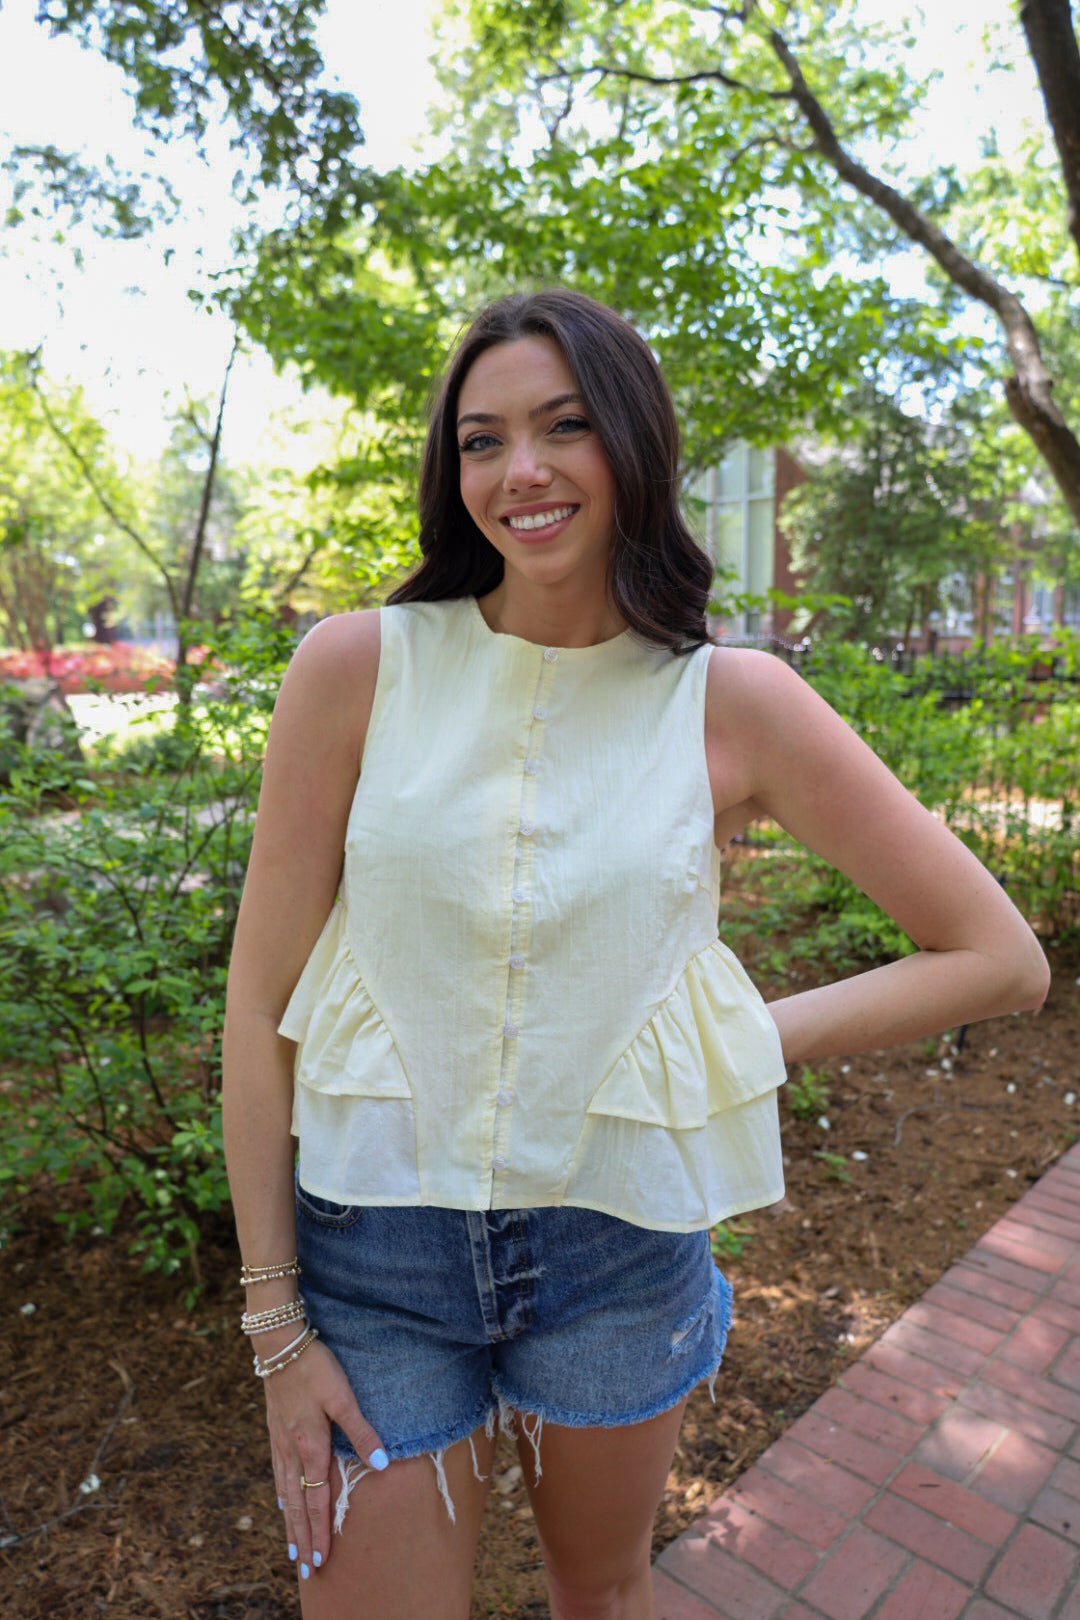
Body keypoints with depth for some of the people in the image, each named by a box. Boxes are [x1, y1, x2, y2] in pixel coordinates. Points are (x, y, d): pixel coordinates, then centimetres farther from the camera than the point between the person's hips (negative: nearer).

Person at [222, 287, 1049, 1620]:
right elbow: (262, 1001, -6)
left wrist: (750, 1038, -8)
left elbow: (1001, 958, -2)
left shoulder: (734, 702, -10)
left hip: (620, 1245, 1)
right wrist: (275, 1321, -3)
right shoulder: (358, 667, -10)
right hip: (373, 1239, 0)